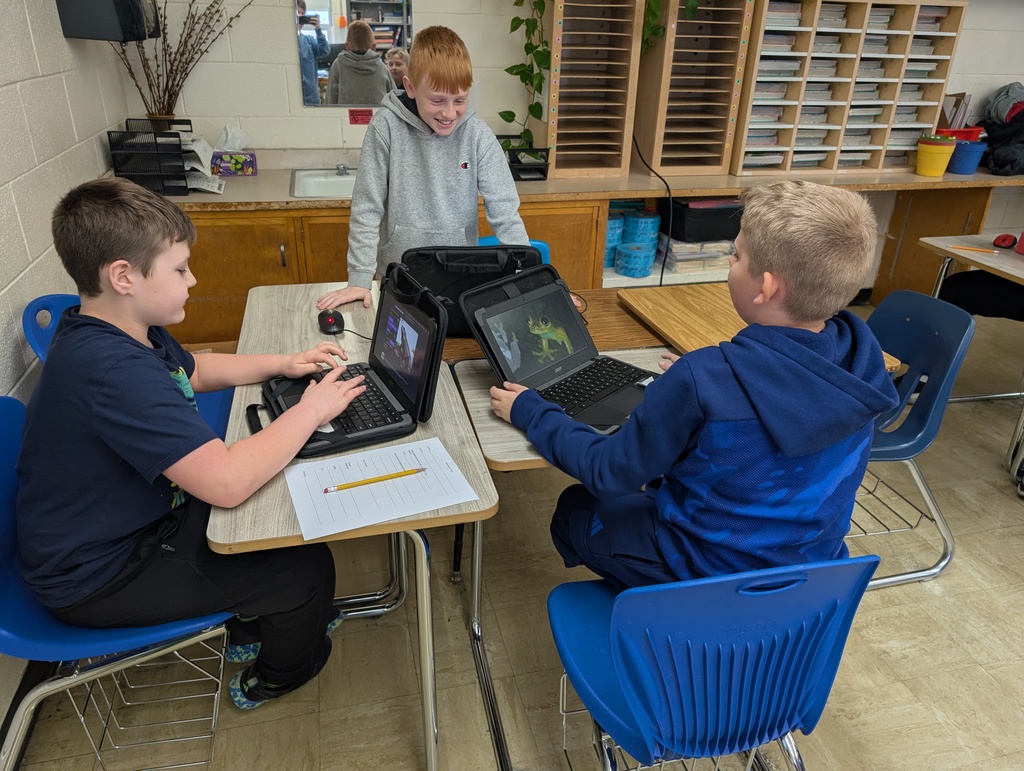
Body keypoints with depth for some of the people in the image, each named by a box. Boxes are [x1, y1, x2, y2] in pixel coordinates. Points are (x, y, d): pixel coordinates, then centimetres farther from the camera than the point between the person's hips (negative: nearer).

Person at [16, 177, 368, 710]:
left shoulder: (124, 328, -3)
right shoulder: (111, 370, -37)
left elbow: (195, 371, 17)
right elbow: (227, 481, -43)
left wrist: (282, 364, 2)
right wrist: (310, 410, -28)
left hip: (136, 518, 10)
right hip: (97, 576, -10)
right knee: (308, 567, -6)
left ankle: (249, 628, 38)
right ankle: (270, 681, 27)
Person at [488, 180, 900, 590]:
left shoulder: (702, 381, -35)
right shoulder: (860, 354, -14)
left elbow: (609, 473, -20)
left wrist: (529, 412, -7)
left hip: (710, 575, -6)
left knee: (574, 506, 19)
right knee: (658, 486, 30)